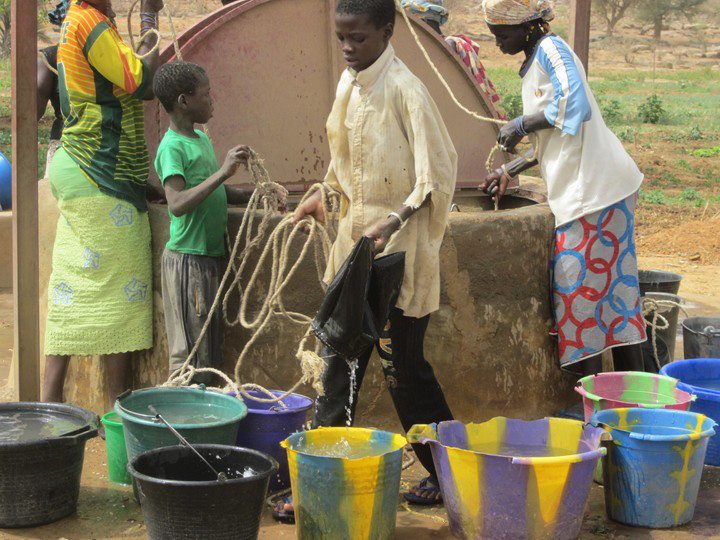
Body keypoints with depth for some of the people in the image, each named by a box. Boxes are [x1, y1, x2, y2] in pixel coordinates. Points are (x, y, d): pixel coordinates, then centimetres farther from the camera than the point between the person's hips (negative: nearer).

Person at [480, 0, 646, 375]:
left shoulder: (551, 49, -9)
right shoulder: (533, 64, 19)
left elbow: (576, 105, -26)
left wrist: (523, 124, -16)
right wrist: (510, 171, 21)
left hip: (594, 186, -10)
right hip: (577, 189, 10)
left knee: (580, 286, -7)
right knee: (614, 285, 10)